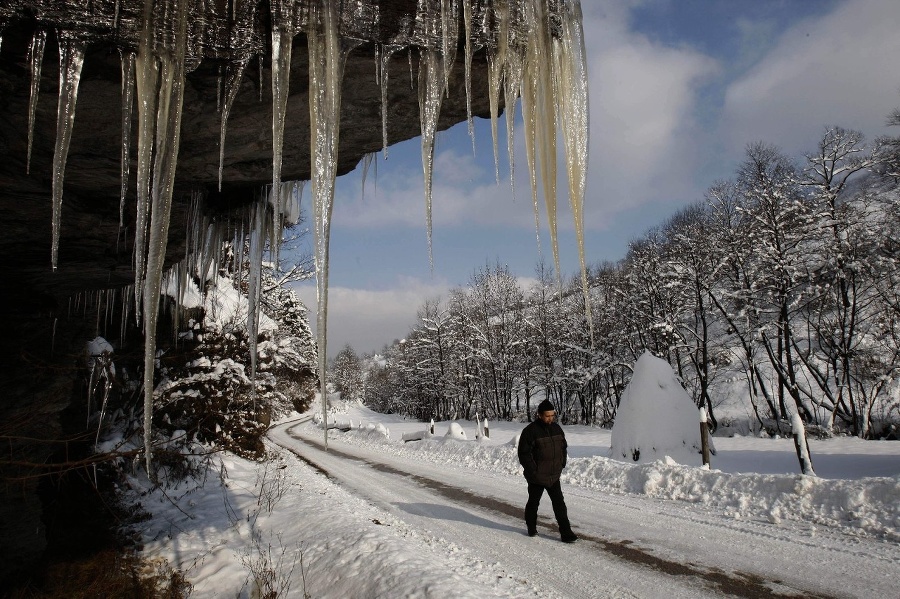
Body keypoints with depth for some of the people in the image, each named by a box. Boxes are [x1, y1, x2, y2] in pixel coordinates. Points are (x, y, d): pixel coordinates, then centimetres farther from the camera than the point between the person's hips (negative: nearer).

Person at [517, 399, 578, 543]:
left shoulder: (557, 429, 4)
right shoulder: (530, 431, -16)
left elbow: (563, 447, 16)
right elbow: (523, 454, -15)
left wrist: (562, 465, 8)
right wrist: (533, 471, -16)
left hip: (554, 476, 5)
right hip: (536, 477, -4)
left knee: (559, 504, 2)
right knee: (533, 502, 13)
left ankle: (566, 533, 5)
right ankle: (531, 528, 33)